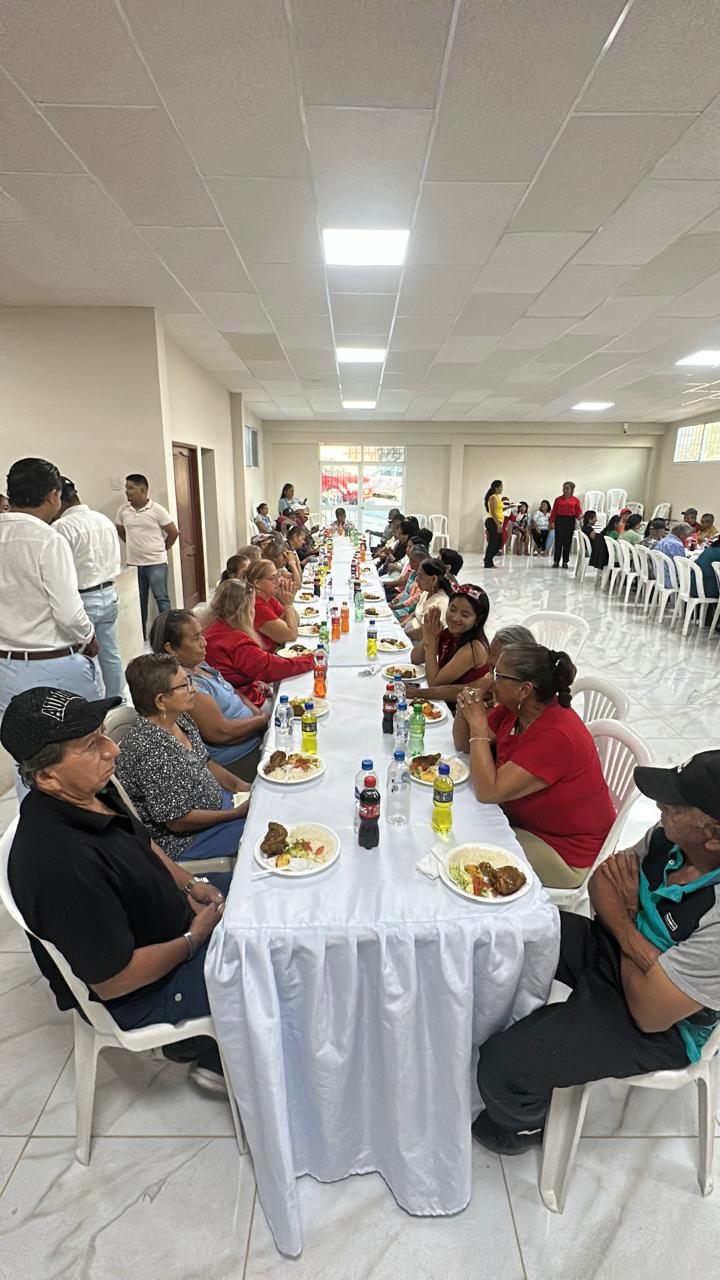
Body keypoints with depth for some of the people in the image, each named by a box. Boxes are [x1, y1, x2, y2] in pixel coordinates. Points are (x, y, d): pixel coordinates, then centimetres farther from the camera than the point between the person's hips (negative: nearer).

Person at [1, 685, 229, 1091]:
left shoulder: (91, 792, -13)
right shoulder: (62, 862, -39)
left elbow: (143, 842, 8)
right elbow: (113, 981, -28)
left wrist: (189, 884, -4)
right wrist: (194, 939, -17)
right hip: (134, 994, -8)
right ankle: (217, 1060, 25)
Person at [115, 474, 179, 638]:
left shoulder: (157, 510, -9)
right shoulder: (123, 510, 2)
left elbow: (173, 532, -3)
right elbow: (120, 531, 20)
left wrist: (161, 550, 6)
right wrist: (134, 545, 14)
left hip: (156, 564, -4)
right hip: (133, 564, 4)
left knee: (161, 598, -2)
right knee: (139, 601, 13)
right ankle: (141, 634, 24)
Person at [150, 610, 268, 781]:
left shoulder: (199, 665, 8)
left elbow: (235, 693, 18)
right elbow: (221, 732, -24)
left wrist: (258, 713, 1)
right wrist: (263, 719, -12)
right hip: (239, 762, -10)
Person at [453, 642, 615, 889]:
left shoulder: (556, 736, -33)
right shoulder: (514, 709, -7)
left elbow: (488, 792, -32)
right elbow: (464, 744, 5)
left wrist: (478, 723, -27)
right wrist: (466, 707, -16)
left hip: (566, 853, -8)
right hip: (522, 818, 8)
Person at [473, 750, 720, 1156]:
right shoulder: (673, 836, -15)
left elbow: (650, 1013, -26)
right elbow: (602, 882, 0)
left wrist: (625, 921, -13)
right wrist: (625, 923, -20)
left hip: (659, 1028, -6)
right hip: (608, 945, 7)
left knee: (506, 1065, -16)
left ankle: (522, 1126, 21)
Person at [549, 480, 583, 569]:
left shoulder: (576, 500, 4)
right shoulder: (558, 499, 5)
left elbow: (578, 511, 4)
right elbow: (554, 511, 4)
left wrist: (580, 516, -17)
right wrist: (552, 521, -4)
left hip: (570, 521, 0)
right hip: (560, 520, 0)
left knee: (568, 542, 4)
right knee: (558, 541, -1)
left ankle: (565, 562, 12)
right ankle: (556, 561, 6)